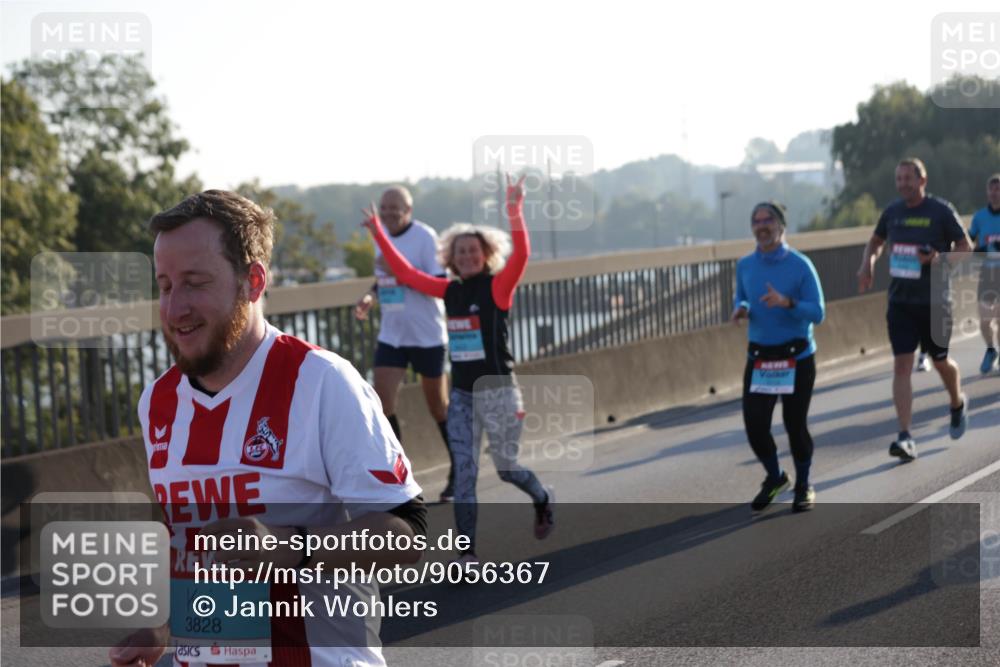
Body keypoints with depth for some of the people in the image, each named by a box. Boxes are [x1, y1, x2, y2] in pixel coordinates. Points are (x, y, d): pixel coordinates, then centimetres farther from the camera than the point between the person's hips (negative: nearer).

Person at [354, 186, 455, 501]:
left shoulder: (425, 237, -14)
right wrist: (370, 297, 0)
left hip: (426, 336, -6)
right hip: (391, 335, 6)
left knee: (438, 406, 7)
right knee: (382, 401, -8)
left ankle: (459, 470, 26)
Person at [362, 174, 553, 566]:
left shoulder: (498, 287, -9)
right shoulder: (450, 291, 7)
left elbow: (520, 255, -26)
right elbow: (405, 273, 16)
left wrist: (514, 213, -38)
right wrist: (378, 234, 16)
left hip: (497, 391, -5)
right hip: (462, 394, 5)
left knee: (506, 467, 6)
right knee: (464, 470, -1)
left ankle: (543, 500, 38)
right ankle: (467, 551, 1)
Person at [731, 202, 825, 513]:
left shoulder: (800, 265, -9)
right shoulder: (745, 265, 5)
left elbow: (817, 312, -10)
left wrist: (787, 303, -27)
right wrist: (741, 310, -6)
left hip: (797, 356, -3)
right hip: (759, 356, 4)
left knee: (795, 423, 0)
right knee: (754, 424, -4)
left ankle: (803, 485, 24)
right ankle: (774, 478, 24)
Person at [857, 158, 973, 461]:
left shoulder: (941, 211, -7)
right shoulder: (892, 211, 4)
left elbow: (965, 248, -2)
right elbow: (876, 241, 21)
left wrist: (939, 258, -20)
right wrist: (867, 264, 1)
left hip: (934, 302, -3)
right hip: (900, 301, 3)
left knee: (940, 362, 11)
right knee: (901, 365, -8)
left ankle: (957, 404, 45)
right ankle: (905, 437, -11)